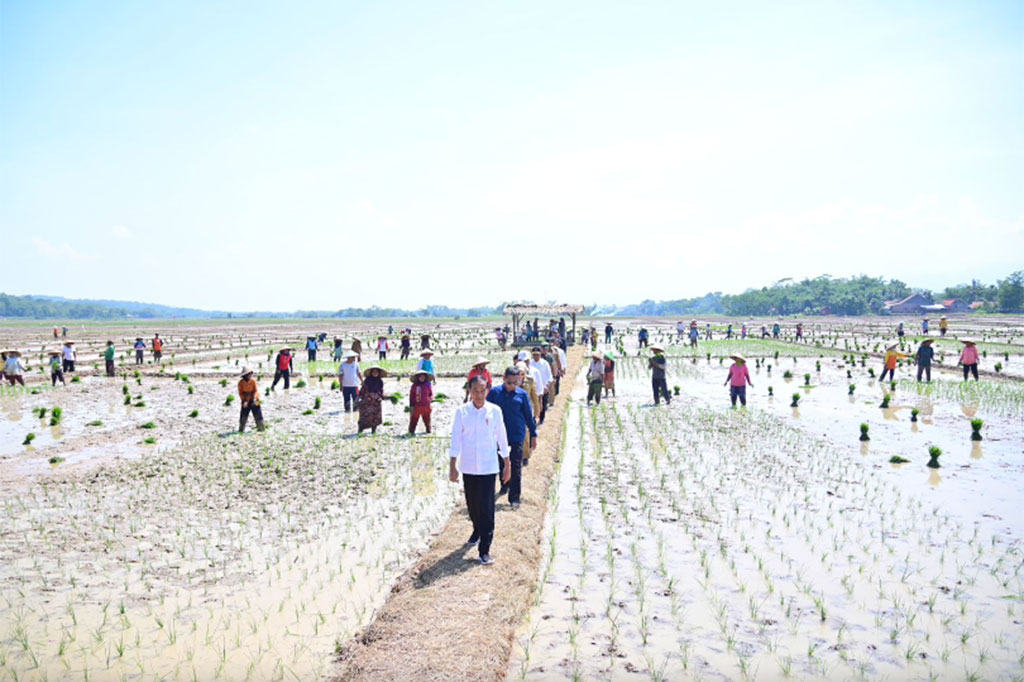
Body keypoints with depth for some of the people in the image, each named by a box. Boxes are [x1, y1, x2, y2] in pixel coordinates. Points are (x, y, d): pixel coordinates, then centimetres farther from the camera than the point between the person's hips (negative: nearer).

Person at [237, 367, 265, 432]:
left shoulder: (253, 381, -11)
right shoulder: (241, 382, -10)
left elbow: (256, 390, -10)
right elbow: (240, 393, -6)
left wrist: (254, 399, -25)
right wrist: (244, 400, -18)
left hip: (254, 400, 0)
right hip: (245, 401, 0)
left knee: (258, 414, -1)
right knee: (244, 415, 0)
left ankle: (261, 428, 10)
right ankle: (241, 429, 14)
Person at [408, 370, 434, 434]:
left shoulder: (428, 385, 7)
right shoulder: (415, 385, 2)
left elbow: (431, 394, 16)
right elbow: (411, 396, 3)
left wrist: (430, 398, -6)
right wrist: (411, 405, -2)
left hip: (426, 406, 2)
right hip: (417, 406, -2)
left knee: (427, 419, 9)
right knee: (414, 419, -1)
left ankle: (428, 430, 25)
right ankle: (411, 431, 6)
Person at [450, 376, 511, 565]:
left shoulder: (495, 411, -5)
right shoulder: (462, 412, -4)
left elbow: (502, 438, 3)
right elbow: (456, 439, -3)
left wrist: (507, 464, 6)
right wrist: (452, 466, -6)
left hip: (488, 467, -2)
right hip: (468, 467, 2)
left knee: (486, 508, -6)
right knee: (472, 505, 17)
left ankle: (484, 549, -1)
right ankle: (477, 530, 45)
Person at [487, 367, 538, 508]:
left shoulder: (522, 394, -3)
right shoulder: (494, 392, -3)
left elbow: (529, 415, 5)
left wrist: (533, 434, 8)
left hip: (517, 435, -2)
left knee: (516, 467, -2)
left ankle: (515, 498, 4)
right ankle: (505, 485, 42)